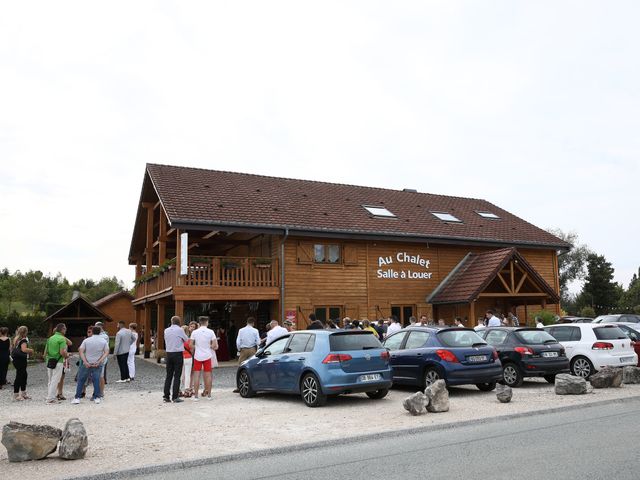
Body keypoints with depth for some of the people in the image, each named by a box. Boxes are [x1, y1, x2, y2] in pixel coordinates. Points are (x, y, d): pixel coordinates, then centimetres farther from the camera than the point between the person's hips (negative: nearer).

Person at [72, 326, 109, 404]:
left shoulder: (86, 340, -3)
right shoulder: (104, 341, -1)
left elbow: (81, 351, -10)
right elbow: (106, 352, -8)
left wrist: (85, 362, -13)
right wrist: (99, 362, -13)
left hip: (87, 364, -1)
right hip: (98, 365, 1)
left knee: (81, 380, 10)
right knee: (96, 380, 8)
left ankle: (77, 398, 10)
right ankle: (97, 397, 8)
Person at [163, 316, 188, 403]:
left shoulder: (166, 330, 7)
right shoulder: (180, 330, -8)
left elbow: (166, 341, 15)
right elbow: (187, 340, 2)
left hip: (169, 354, 5)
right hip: (178, 354, -5)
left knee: (168, 375, 9)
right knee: (177, 376, -1)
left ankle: (166, 396, 10)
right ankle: (175, 397, -1)